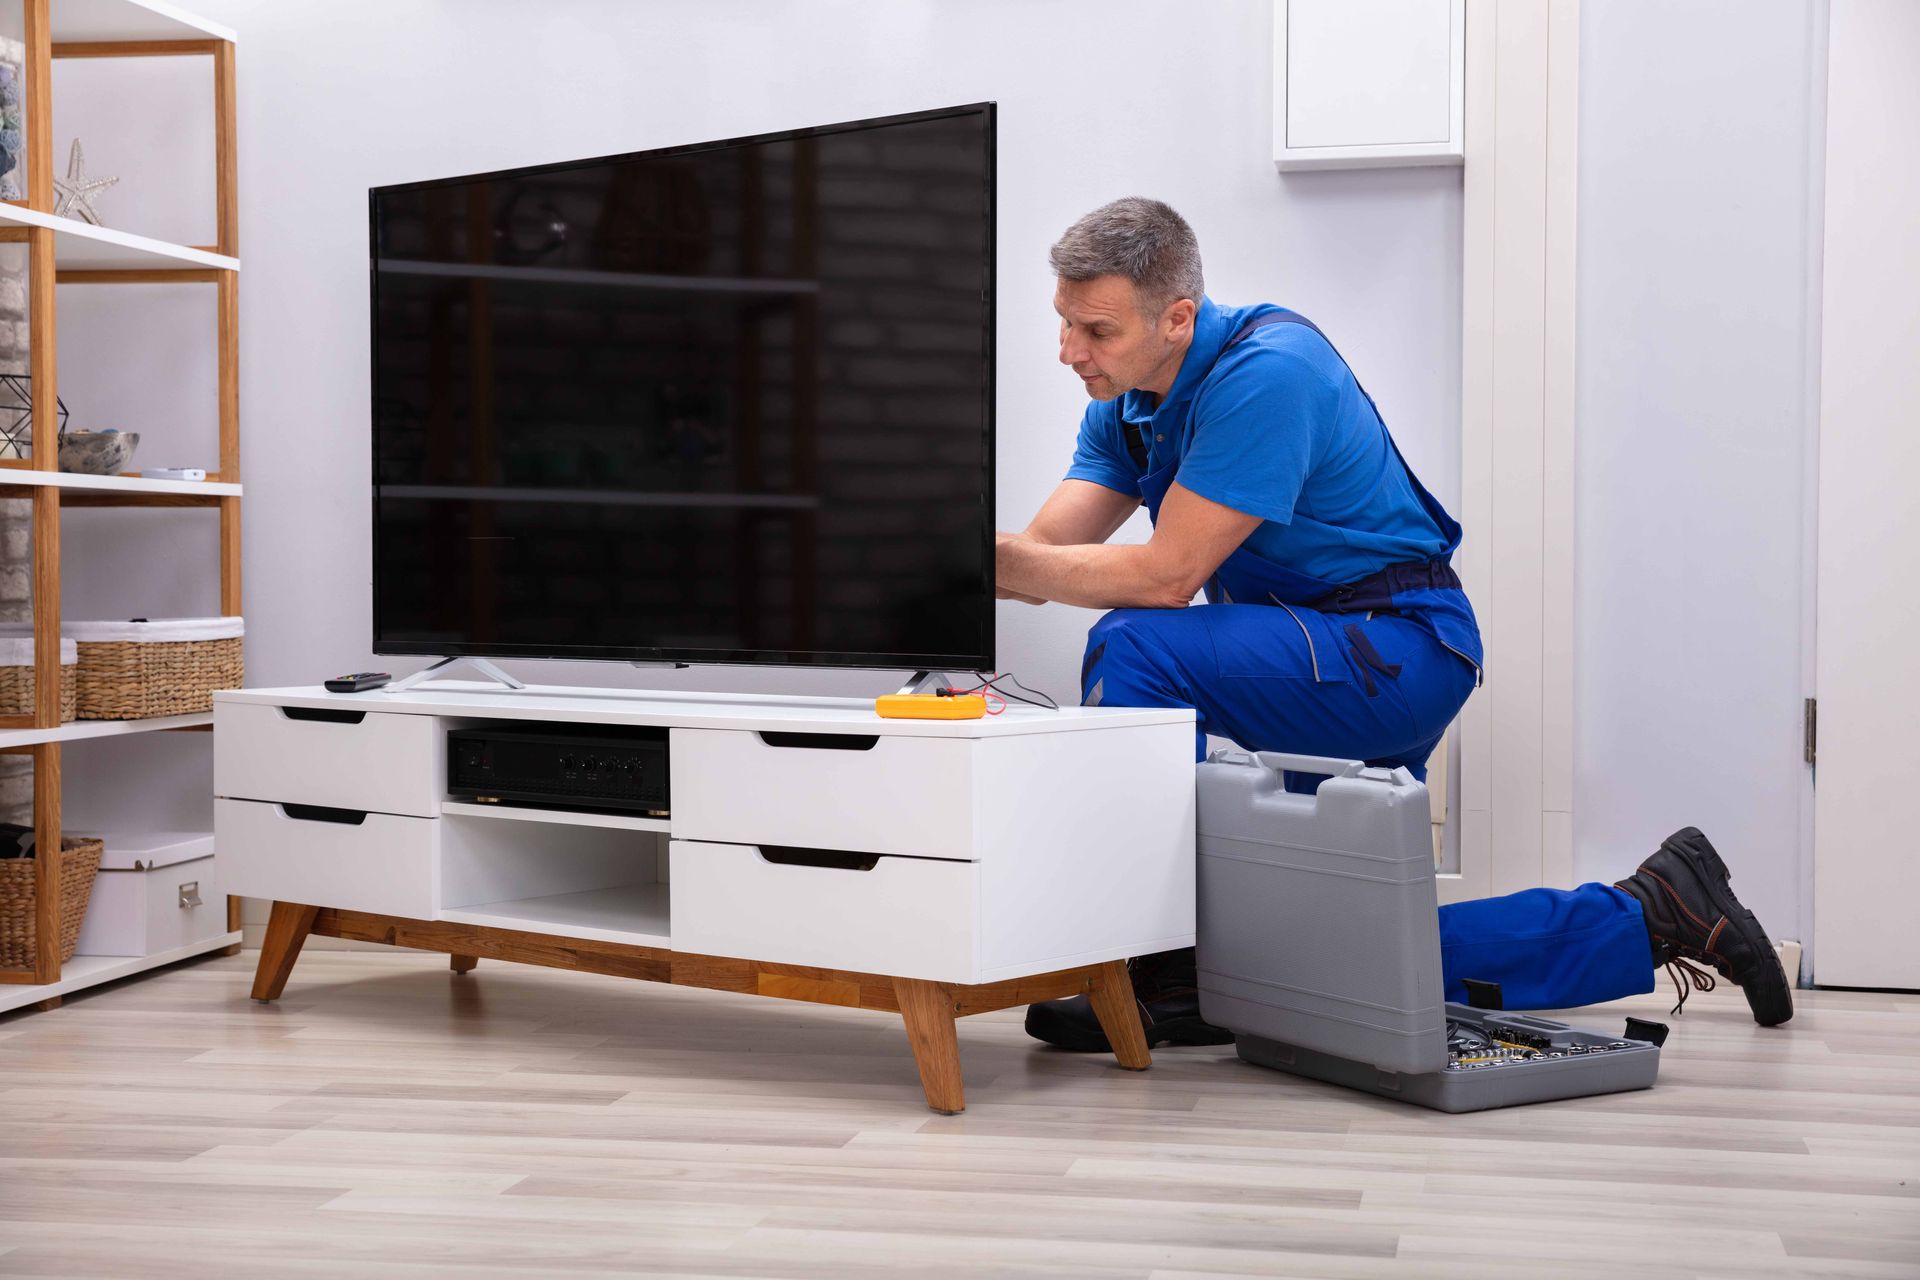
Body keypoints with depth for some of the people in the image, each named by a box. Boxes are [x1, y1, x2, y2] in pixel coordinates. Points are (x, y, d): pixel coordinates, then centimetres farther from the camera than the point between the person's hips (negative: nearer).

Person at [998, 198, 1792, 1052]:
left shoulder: (1265, 373, -24)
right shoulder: (1126, 405, 4)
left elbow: (1167, 575, -27)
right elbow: (1046, 554, -3)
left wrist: (1004, 563, -25)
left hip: (1398, 652, -10)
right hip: (1313, 663, 10)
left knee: (1135, 649, -28)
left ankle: (1173, 979, -20)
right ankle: (1653, 917, 25)